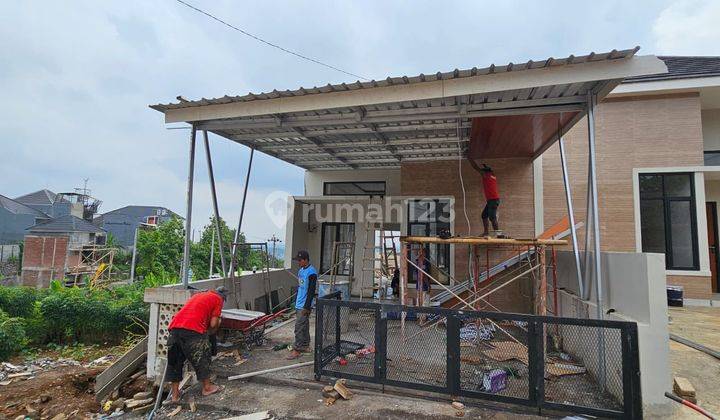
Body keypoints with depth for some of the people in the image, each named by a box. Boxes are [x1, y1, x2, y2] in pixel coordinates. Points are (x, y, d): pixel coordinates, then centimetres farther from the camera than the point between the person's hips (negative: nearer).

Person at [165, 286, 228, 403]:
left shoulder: (198, 294, 30)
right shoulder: (218, 299, 9)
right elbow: (213, 323, 2)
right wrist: (212, 332, 23)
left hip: (174, 326, 6)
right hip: (193, 329, -6)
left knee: (175, 361, 19)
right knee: (202, 358, 13)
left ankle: (175, 394, 27)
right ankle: (207, 387, 27)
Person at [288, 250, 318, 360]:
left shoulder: (311, 272, -19)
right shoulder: (301, 270, 10)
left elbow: (311, 291, -20)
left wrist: (306, 307, -20)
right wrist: (296, 303, 21)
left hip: (304, 306, -9)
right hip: (299, 304, 9)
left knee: (299, 327, -5)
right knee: (304, 326, 17)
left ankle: (297, 350, 3)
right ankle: (305, 346, 27)